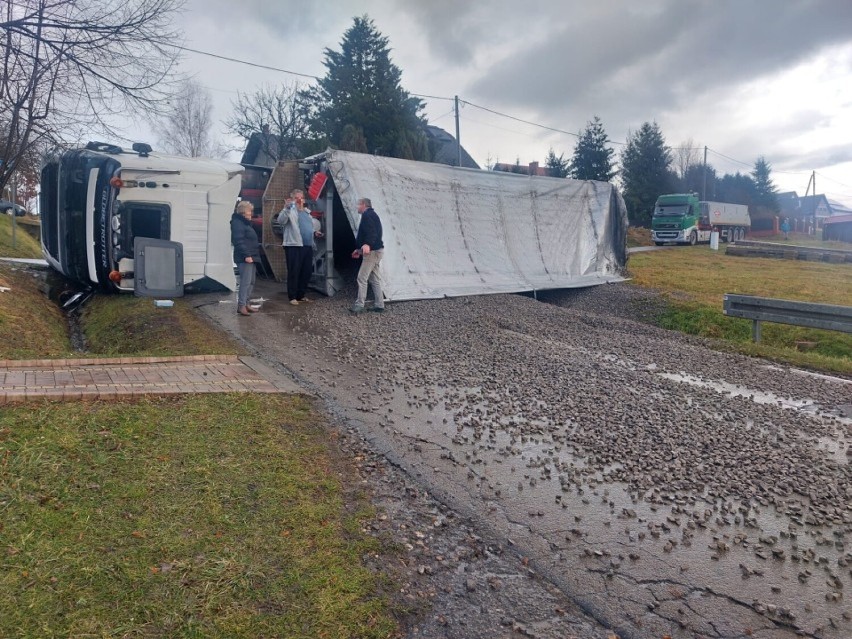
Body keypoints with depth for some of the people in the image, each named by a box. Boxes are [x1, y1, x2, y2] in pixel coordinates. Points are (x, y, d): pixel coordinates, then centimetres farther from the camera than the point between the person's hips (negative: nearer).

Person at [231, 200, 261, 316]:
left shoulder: (245, 223, 22)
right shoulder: (237, 223, -11)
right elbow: (239, 241, -20)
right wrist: (246, 255, -25)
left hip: (250, 257, 11)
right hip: (244, 258, -11)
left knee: (251, 282, 13)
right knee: (245, 282, -12)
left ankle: (245, 303, 19)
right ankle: (241, 306, -10)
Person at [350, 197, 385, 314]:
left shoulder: (367, 215, -10)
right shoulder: (372, 215, 23)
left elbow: (371, 231, -26)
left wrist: (367, 244, -43)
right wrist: (360, 250, 32)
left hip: (372, 251, -10)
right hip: (376, 250, 10)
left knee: (362, 278, -9)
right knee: (375, 279, 11)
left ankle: (359, 305, -9)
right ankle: (379, 305, 12)